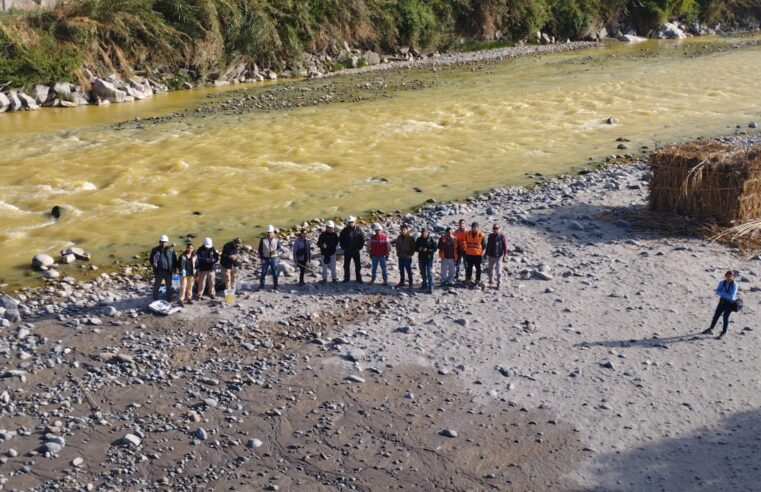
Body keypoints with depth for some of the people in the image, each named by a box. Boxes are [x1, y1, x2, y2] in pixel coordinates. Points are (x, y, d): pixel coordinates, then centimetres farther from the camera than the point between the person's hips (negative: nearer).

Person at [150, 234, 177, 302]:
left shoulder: (171, 249, 0)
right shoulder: (155, 250, 0)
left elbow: (174, 259, 4)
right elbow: (151, 259, 7)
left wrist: (174, 268, -4)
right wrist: (153, 264, -14)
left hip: (168, 271, 1)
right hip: (158, 271, -1)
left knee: (169, 286, 11)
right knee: (156, 286, 5)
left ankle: (169, 300, 24)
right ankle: (155, 301, 15)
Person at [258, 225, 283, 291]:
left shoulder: (276, 240, 2)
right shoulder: (263, 240, 0)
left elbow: (280, 248, 4)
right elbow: (260, 249, 2)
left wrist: (276, 251, -19)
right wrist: (262, 258, -6)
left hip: (274, 258, 1)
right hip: (265, 258, -1)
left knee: (275, 273, 4)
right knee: (263, 273, 3)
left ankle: (275, 286, 13)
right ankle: (261, 286, 13)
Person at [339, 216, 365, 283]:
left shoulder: (358, 230, -3)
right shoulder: (344, 231, -2)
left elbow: (362, 239, 2)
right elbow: (340, 239, 6)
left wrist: (360, 247, -4)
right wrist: (343, 247, -1)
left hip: (356, 251, -1)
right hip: (347, 251, 1)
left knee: (358, 265, 4)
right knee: (346, 265, 9)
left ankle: (359, 278, 14)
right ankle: (346, 278, 20)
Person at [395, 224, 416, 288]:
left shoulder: (411, 238, -9)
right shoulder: (399, 237, 7)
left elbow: (413, 247, -7)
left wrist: (410, 254, -14)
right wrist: (398, 253, 7)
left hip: (407, 257, -6)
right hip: (400, 257, 6)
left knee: (408, 270, -1)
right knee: (401, 270, 14)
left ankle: (410, 283, 5)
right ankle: (401, 282, 25)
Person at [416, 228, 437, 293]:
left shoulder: (431, 239, -6)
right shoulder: (419, 239, 4)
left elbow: (435, 249, -6)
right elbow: (415, 248, 11)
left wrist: (427, 250, -19)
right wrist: (419, 249, -11)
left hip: (429, 258, -4)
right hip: (421, 258, 4)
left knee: (430, 273, -10)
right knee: (423, 272, 15)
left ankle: (430, 288, -10)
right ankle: (425, 285, 32)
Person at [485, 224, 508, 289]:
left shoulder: (502, 237, -8)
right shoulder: (490, 236, 6)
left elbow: (505, 247, -7)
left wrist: (505, 255, -12)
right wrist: (487, 254, 15)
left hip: (499, 257, -5)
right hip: (491, 256, 5)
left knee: (498, 271, -8)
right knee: (490, 269, 15)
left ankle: (498, 283, 1)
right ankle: (490, 281, 30)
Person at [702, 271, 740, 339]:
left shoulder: (734, 285, -17)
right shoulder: (722, 283, -5)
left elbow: (732, 297, -23)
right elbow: (717, 292, -11)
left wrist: (722, 293, -15)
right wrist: (727, 294, -22)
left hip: (730, 303, -4)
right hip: (722, 302, 4)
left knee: (725, 317, -7)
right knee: (716, 315, 10)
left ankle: (724, 332, 10)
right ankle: (711, 329, 28)